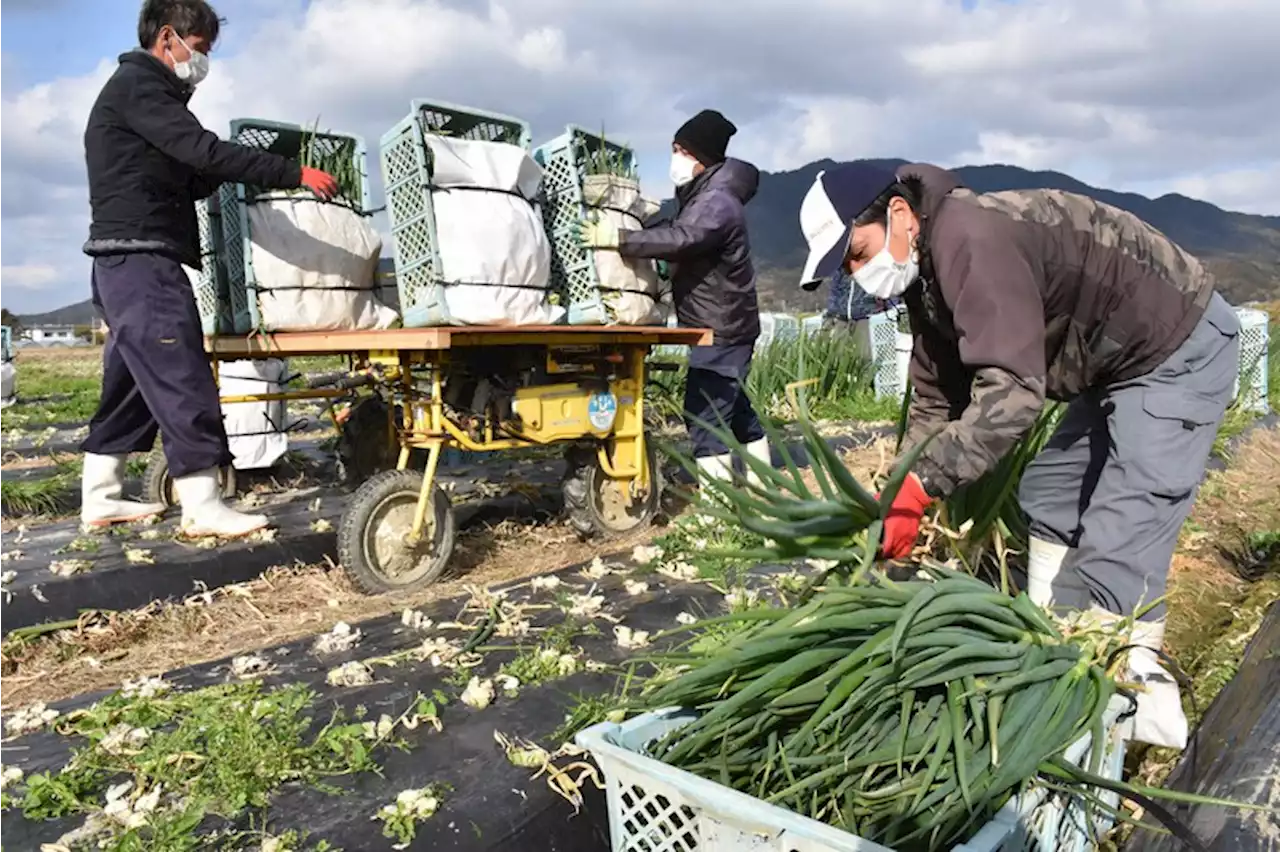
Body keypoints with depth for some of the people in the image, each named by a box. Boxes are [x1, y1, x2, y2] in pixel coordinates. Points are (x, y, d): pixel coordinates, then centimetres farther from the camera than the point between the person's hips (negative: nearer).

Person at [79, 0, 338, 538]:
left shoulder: (146, 91, 25)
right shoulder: (137, 85, -6)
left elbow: (186, 181, 21)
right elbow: (203, 152, -20)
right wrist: (294, 174, -22)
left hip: (128, 264, 10)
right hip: (140, 256, -10)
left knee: (131, 382, 13)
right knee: (180, 378, -14)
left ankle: (100, 499, 20)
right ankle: (202, 508, -13)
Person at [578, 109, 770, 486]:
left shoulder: (718, 202, -17)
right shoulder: (698, 197, 16)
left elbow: (680, 239, -32)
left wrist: (617, 239, -34)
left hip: (721, 327, -11)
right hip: (721, 325, 11)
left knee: (704, 414, -13)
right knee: (735, 409, 17)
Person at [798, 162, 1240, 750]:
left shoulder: (969, 239, -30)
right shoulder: (927, 271, 1)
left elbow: (1012, 390, -39)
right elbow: (935, 401, 3)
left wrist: (921, 486, -38)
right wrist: (902, 504, -4)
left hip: (1179, 349, -10)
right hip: (1117, 364, 10)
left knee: (1119, 551, -14)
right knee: (1048, 501, 14)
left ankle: (1134, 702, -1)